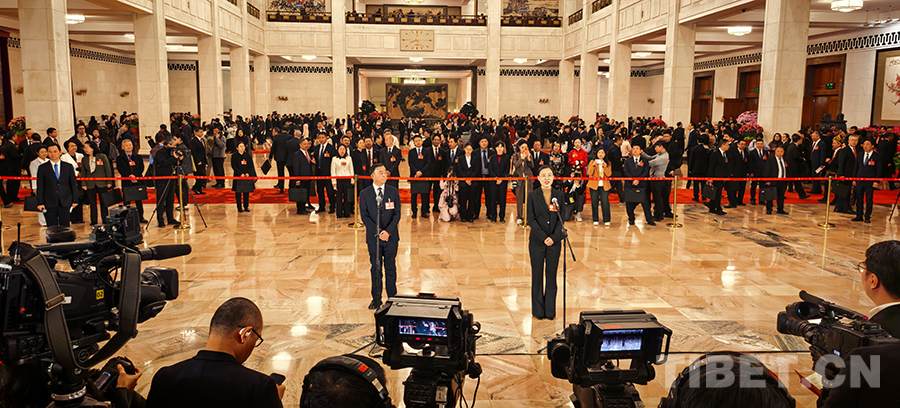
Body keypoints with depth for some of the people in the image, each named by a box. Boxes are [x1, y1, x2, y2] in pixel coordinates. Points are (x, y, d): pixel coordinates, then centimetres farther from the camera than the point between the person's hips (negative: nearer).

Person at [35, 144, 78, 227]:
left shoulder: (69, 167, 8)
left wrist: (75, 200, 2)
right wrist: (40, 203, -3)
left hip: (65, 203, 1)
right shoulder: (42, 168, 5)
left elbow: (74, 185, 8)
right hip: (49, 204, -1)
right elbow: (40, 187, 3)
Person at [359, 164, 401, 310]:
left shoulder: (394, 191, 1)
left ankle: (392, 297, 18)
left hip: (391, 236, 0)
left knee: (391, 268, 8)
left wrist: (388, 231, -15)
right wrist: (377, 232, -15)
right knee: (375, 268, 7)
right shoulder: (365, 194, -1)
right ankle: (376, 298, 17)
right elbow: (364, 216, -4)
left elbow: (397, 214, -2)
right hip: (373, 237, 0)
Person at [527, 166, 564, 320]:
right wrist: (544, 237, -13)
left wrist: (554, 237, -11)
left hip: (555, 241, 1)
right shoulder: (532, 196, -2)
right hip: (537, 241, -1)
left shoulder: (559, 195, 3)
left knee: (552, 275, 6)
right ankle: (538, 310, 16)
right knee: (537, 274, 5)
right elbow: (531, 219, -5)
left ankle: (550, 310, 16)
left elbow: (561, 219, 1)